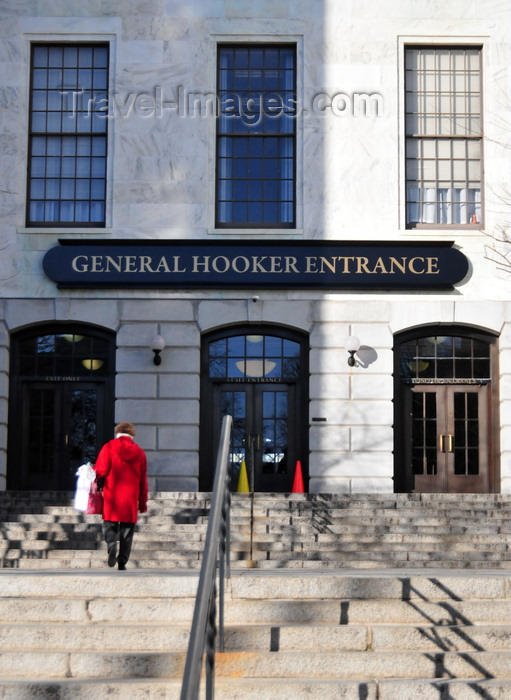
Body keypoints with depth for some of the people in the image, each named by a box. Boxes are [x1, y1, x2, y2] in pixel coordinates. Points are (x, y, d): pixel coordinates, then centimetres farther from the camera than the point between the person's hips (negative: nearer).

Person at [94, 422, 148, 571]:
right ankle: (122, 563, 5)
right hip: (131, 499, 2)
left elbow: (101, 471, -6)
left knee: (109, 525, 9)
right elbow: (143, 480, 7)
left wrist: (98, 485, 15)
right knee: (127, 531, 8)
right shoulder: (139, 452, 6)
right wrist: (143, 502, 14)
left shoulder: (108, 447, -1)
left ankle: (111, 545, -20)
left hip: (111, 497, -1)